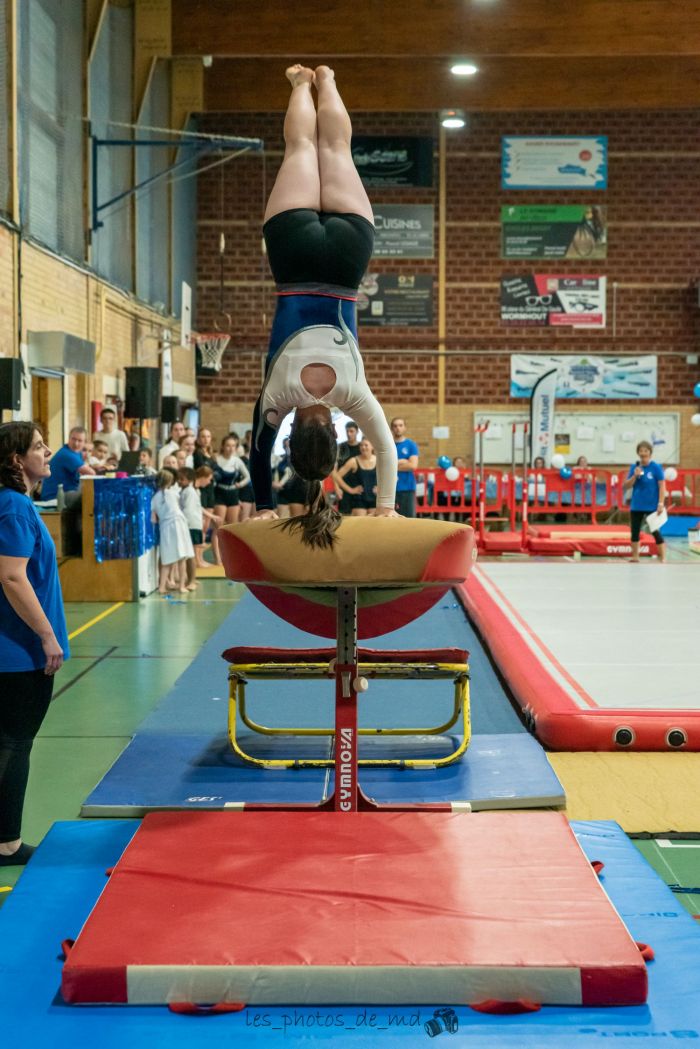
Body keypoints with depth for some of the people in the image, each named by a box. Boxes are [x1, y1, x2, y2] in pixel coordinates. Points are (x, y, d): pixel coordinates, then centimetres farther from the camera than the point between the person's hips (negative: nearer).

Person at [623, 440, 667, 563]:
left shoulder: (656, 467, -7)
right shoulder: (634, 467, 5)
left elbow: (662, 486, -9)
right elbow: (626, 487, 3)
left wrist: (661, 503, -17)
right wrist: (635, 476, -13)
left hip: (652, 506, -5)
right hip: (636, 506, 5)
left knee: (655, 532, -7)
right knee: (635, 532, 10)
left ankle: (663, 559, -4)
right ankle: (635, 557, 22)